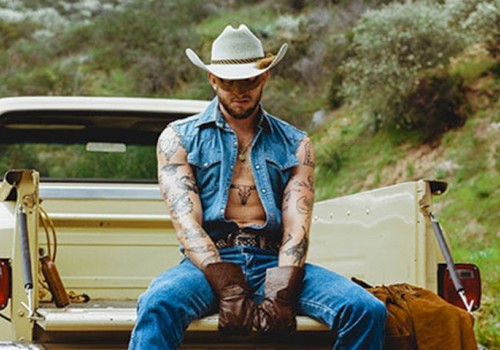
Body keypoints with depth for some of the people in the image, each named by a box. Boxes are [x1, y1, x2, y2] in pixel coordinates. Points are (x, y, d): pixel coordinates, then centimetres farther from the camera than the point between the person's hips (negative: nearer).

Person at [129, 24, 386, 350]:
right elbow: (187, 223, -3)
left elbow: (297, 225, 2)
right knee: (158, 306, -37)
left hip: (274, 263, 2)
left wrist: (279, 294, -18)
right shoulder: (179, 138, 11)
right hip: (209, 262, -2)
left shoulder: (295, 145, 16)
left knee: (367, 311, -24)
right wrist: (228, 290, -20)